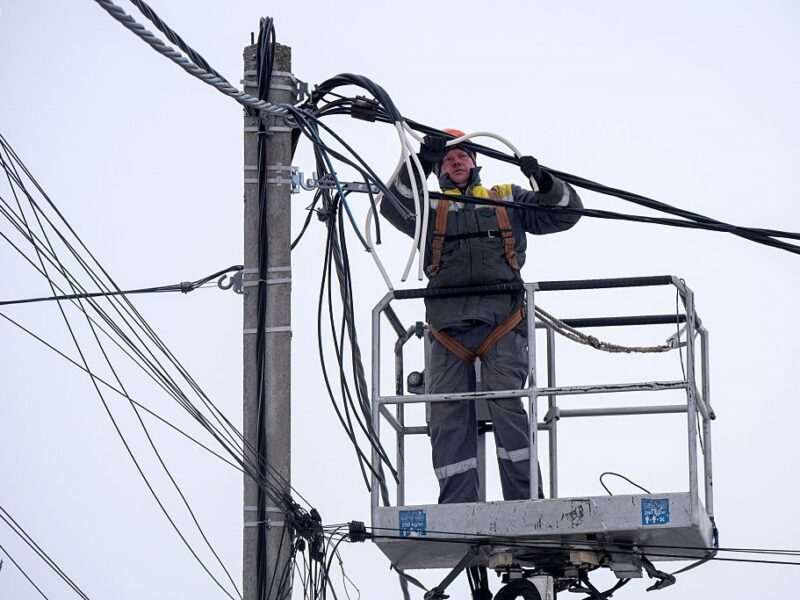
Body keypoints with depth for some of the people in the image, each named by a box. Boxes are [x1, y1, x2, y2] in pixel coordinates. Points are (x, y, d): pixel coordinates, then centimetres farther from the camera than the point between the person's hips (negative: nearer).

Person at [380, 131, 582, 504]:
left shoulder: (508, 200, 24)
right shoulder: (430, 209, 23)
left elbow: (566, 212, 19)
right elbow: (395, 208, 2)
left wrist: (545, 184, -1)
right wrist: (419, 166, -13)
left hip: (501, 318, -2)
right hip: (448, 323, 2)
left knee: (506, 404, -19)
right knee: (447, 417, -6)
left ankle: (525, 502, -18)